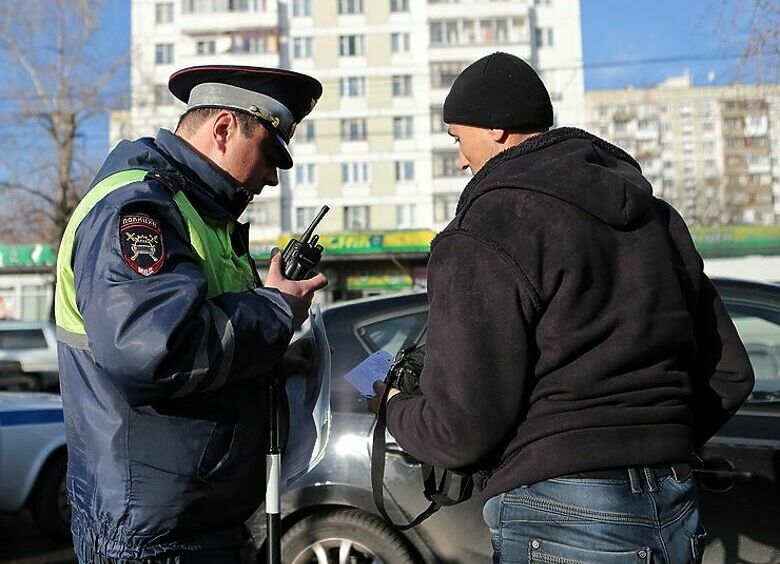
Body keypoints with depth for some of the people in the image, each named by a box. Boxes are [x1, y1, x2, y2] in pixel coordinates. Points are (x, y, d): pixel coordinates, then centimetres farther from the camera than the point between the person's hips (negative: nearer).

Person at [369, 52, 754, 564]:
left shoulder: (482, 237, -13)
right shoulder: (657, 216, 11)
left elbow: (462, 429, -16)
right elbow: (729, 374, 14)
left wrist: (395, 410, 5)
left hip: (560, 521, -7)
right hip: (676, 513, 8)